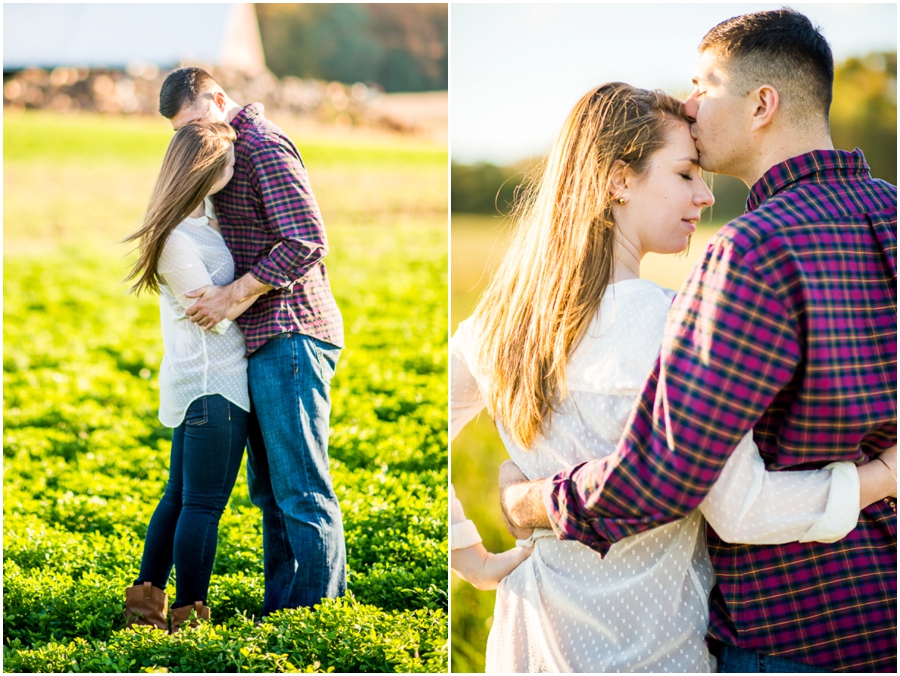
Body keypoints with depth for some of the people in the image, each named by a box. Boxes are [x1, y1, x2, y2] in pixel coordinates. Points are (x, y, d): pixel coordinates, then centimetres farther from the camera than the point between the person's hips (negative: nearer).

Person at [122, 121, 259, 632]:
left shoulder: (200, 214, 6)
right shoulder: (179, 240, -21)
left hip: (198, 383, 10)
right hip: (213, 384, -10)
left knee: (180, 496, 16)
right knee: (204, 504, -4)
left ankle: (146, 599, 23)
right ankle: (189, 615, 1)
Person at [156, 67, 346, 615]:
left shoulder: (265, 147, -11)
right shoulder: (233, 149, 19)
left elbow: (308, 242, -20)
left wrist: (233, 294, -19)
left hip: (290, 335, -10)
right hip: (264, 343, 11)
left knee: (300, 487, -8)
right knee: (269, 487, 12)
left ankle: (319, 602, -4)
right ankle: (280, 606, 18)